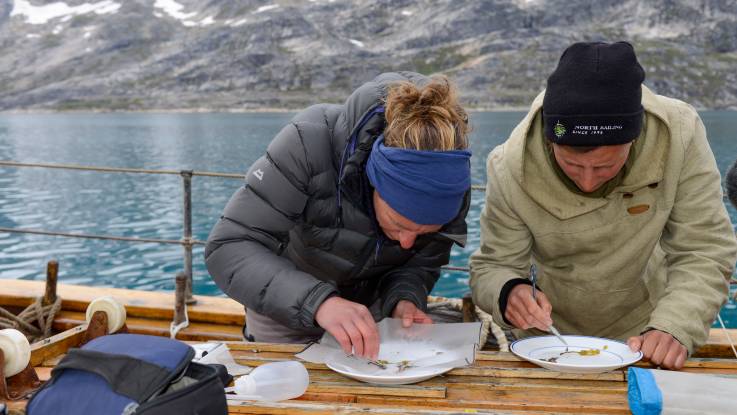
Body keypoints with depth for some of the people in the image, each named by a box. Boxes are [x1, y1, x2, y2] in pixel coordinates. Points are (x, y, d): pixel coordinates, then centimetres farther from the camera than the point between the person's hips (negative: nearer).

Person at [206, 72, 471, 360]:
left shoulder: (454, 179, -25)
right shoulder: (311, 142, -37)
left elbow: (421, 265, -11)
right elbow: (228, 247, -36)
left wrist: (405, 299, -32)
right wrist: (316, 301, -49)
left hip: (371, 304, 2)